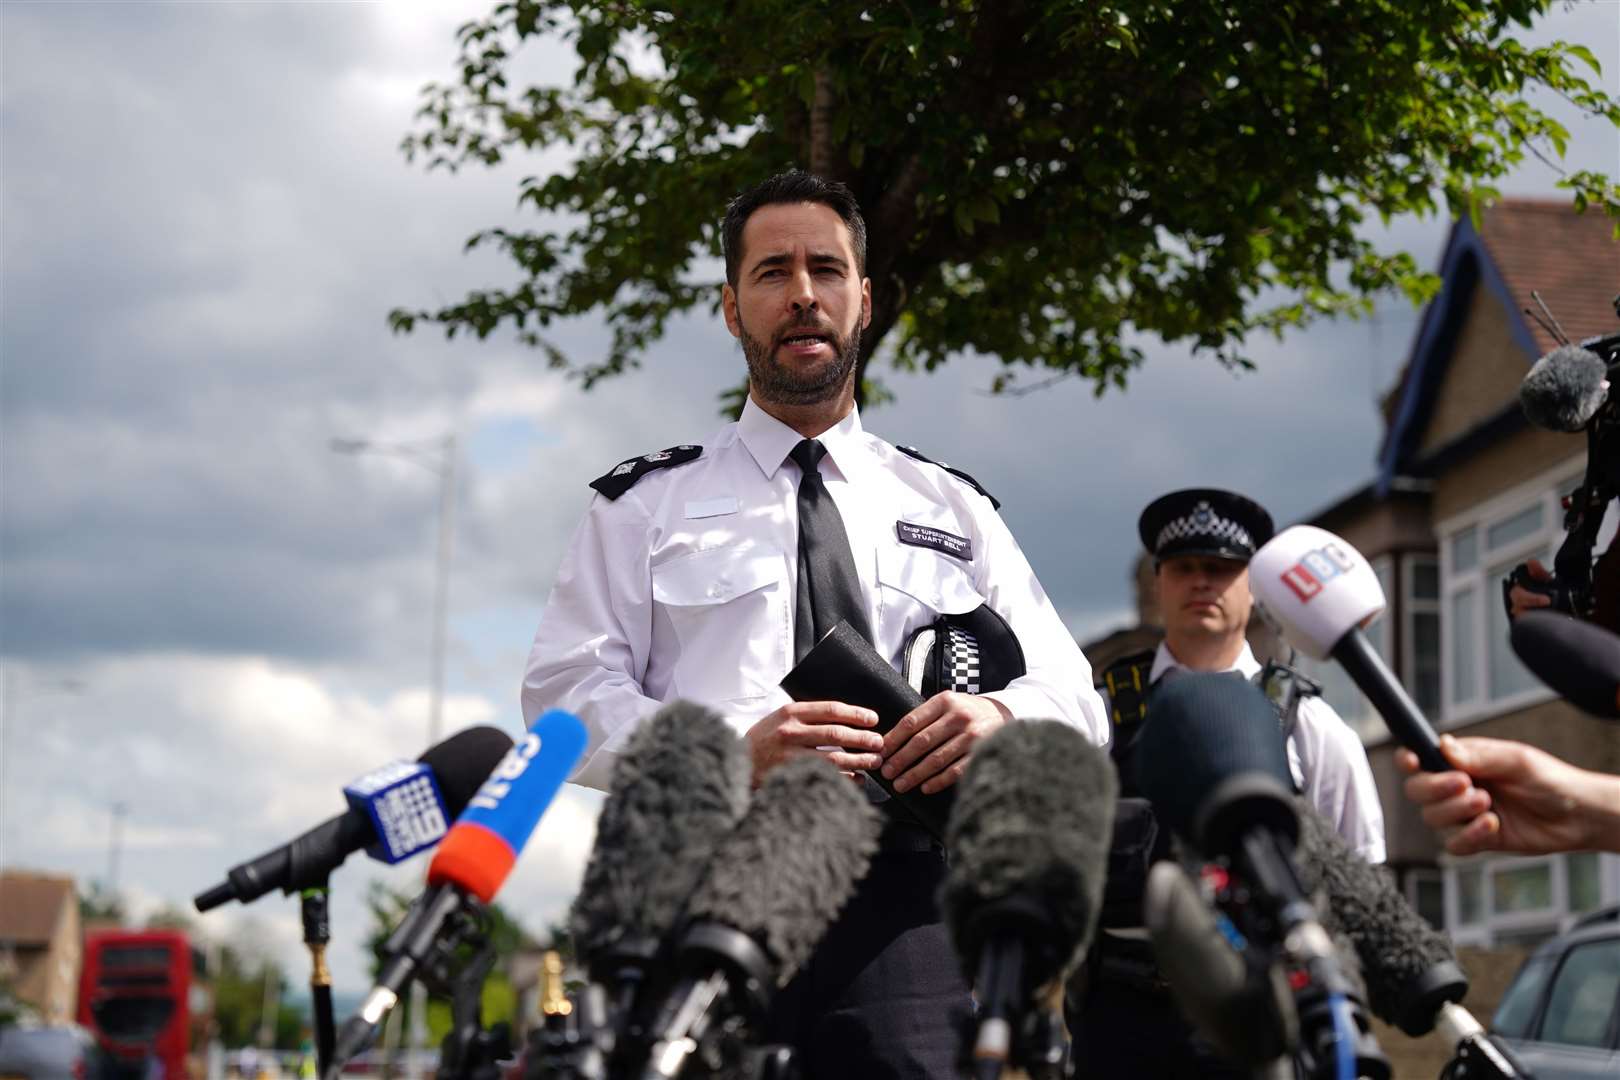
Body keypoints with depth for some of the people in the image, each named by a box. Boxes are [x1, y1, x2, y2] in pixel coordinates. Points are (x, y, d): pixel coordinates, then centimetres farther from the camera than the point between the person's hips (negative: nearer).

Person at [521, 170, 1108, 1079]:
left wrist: (1003, 719, -6)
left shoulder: (954, 509, 25)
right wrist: (733, 751, -11)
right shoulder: (647, 504, 19)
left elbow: (1078, 699, 19)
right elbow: (567, 695, 7)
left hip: (907, 903, 1)